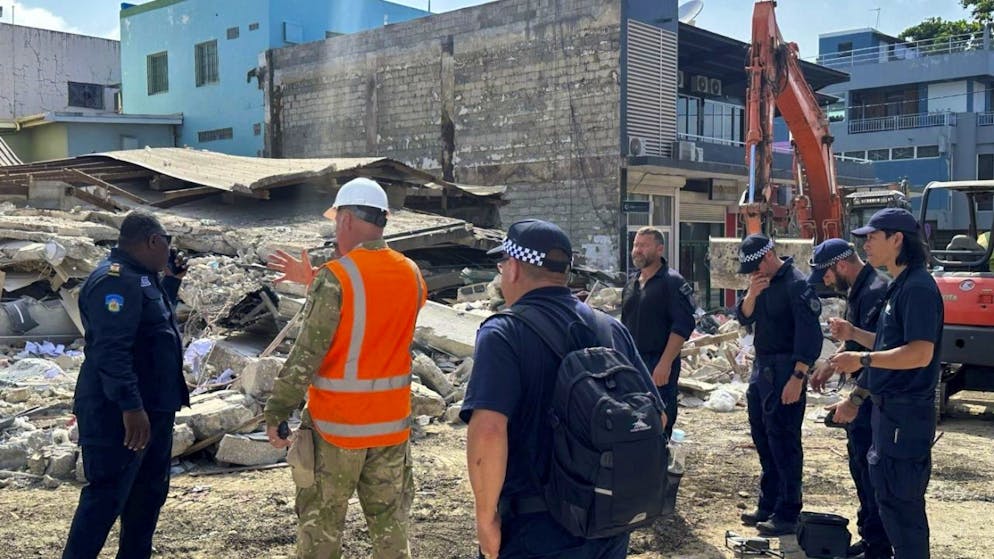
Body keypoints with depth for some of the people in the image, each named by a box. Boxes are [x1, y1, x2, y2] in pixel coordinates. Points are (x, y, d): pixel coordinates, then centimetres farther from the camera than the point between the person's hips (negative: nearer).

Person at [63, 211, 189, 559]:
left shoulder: (140, 277, 13)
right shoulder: (116, 280, -19)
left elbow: (157, 321, 31)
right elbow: (111, 350, -28)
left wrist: (173, 280, 18)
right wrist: (130, 406, -32)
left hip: (153, 409, 11)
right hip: (120, 413, -11)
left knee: (149, 491, 17)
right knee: (107, 495, -7)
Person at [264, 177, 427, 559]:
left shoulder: (336, 277, -16)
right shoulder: (411, 276, 2)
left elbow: (306, 355, -17)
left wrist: (275, 413, -8)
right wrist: (314, 283, 20)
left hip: (336, 425, -5)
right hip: (392, 424, 5)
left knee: (321, 524, 10)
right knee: (390, 524, 14)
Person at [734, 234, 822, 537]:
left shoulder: (796, 284, -15)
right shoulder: (761, 282, 12)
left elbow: (809, 335, -19)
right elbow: (743, 318, 8)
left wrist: (797, 378, -22)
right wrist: (752, 293, -11)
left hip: (784, 371, -9)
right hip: (761, 367, 9)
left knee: (783, 442, -5)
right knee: (763, 438, 15)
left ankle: (787, 515, 2)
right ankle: (768, 506, 26)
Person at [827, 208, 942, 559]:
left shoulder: (918, 287, -17)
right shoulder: (899, 287, 15)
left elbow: (920, 353, -25)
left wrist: (863, 360, -26)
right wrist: (856, 335, 12)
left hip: (906, 412, -10)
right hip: (890, 408, 10)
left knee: (900, 500, -4)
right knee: (889, 496, 18)